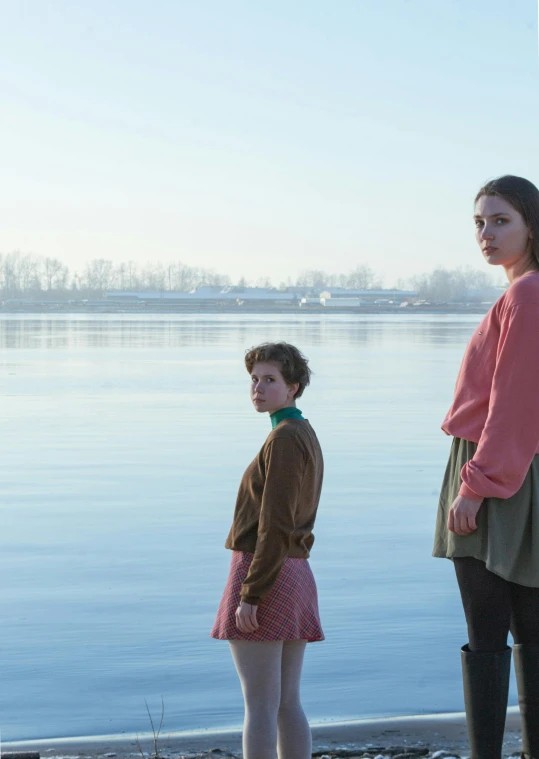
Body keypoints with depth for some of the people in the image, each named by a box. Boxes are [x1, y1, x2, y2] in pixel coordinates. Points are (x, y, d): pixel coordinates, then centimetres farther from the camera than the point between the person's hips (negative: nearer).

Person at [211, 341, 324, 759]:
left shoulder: (284, 439, -13)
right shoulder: (307, 435, 15)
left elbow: (275, 524, -19)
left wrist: (250, 595, -20)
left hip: (263, 573, -9)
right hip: (297, 574, 9)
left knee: (259, 706, -5)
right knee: (288, 703, 11)